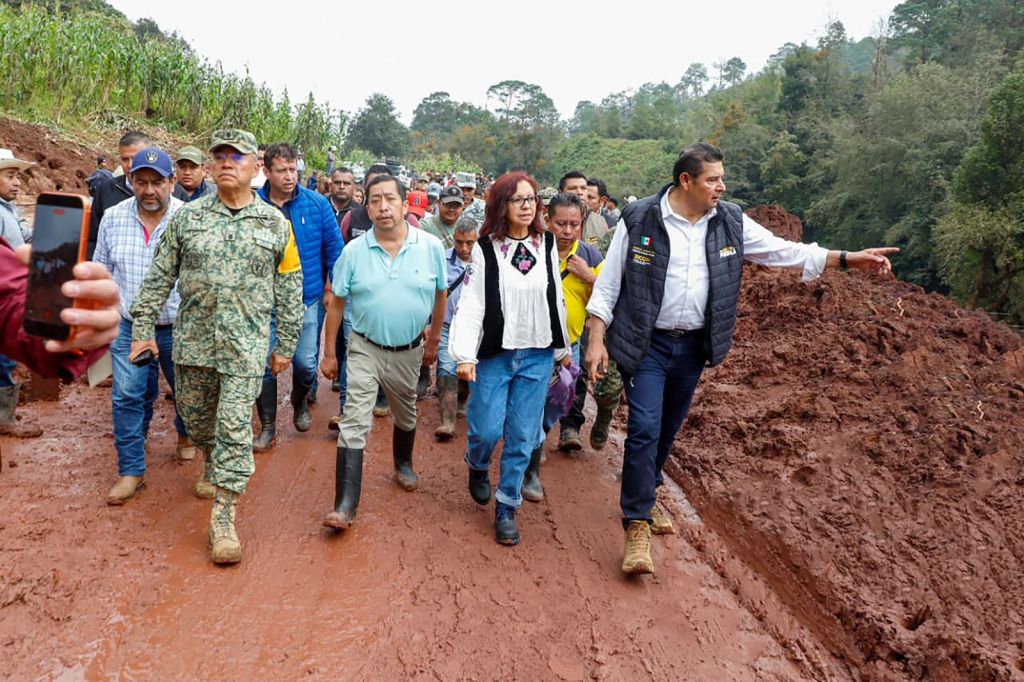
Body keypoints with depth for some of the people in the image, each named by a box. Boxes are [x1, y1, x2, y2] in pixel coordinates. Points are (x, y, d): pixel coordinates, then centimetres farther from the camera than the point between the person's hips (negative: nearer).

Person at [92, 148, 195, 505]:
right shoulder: (113, 218, -3)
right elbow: (101, 271, 9)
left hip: (179, 327, -2)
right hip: (128, 326, 2)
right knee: (127, 397, 1)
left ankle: (185, 435, 47)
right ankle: (131, 471, 12)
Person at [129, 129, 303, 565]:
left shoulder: (275, 223, 0)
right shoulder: (187, 217, 4)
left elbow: (290, 290, 4)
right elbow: (159, 277, 7)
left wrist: (285, 344, 4)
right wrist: (143, 328, 4)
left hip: (246, 344, -3)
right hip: (192, 339, 3)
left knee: (235, 427, -5)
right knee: (196, 418, 17)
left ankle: (223, 519, 3)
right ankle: (211, 466, 48)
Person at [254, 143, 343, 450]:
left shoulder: (317, 204, -5)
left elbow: (334, 247, 2)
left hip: (307, 298, 0)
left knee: (306, 363, 3)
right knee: (265, 365, 5)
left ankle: (299, 402, 36)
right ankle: (267, 426, 22)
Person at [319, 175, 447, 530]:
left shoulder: (431, 247, -9)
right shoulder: (354, 251, -10)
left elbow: (440, 295, 4)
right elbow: (337, 303, -2)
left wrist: (433, 341, 10)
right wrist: (329, 353, -1)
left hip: (409, 351, 2)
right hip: (365, 349, -1)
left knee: (406, 416, 22)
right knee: (354, 423, -9)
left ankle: (403, 464, 51)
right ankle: (345, 505, -6)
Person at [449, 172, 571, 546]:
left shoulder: (546, 245, 5)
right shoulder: (485, 248, -5)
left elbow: (556, 299, 11)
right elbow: (472, 303, -10)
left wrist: (563, 348, 15)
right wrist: (465, 354, -19)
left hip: (537, 356, 3)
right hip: (495, 354, -2)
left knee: (522, 437, 5)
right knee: (487, 429, -2)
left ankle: (506, 508, 20)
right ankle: (477, 468, 34)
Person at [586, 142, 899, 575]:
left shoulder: (730, 222, 1)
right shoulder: (639, 220, -10)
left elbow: (783, 251, 7)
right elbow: (607, 285, -7)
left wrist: (848, 259, 2)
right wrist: (597, 341, -11)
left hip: (693, 346, 5)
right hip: (646, 344, -4)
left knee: (668, 429, 16)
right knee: (645, 428, -12)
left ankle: (645, 495, 40)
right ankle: (638, 526, -2)